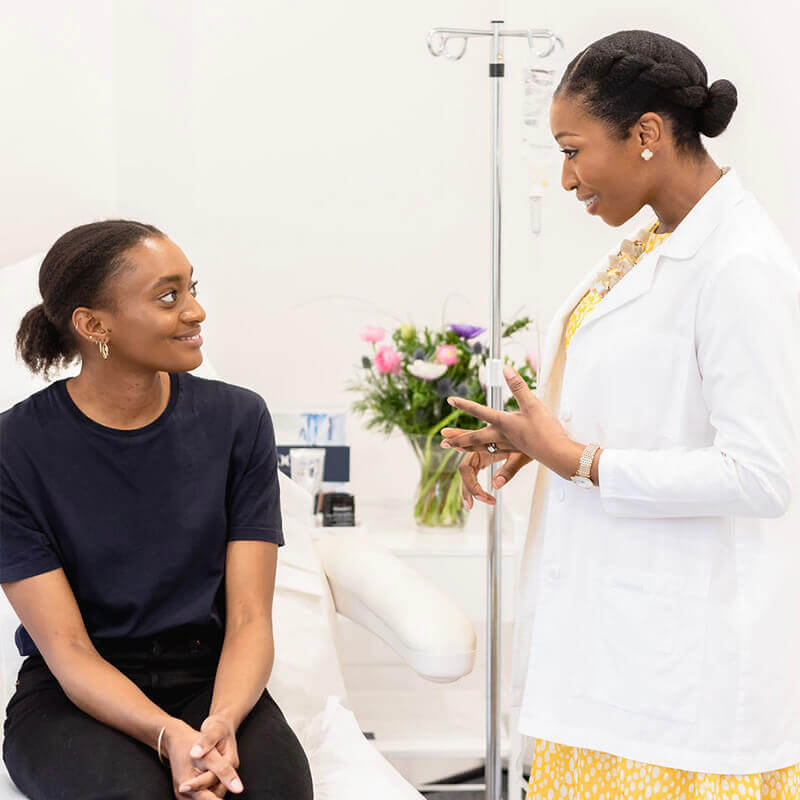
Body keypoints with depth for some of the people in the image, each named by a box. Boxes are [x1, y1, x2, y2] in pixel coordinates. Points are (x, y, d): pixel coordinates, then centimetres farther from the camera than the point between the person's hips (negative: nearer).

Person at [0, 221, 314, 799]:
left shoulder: (238, 420, 1)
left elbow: (249, 619, -3)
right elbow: (67, 649, -10)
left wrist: (222, 723, -24)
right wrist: (170, 736, -27)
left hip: (210, 681, 2)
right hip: (74, 698, -1)